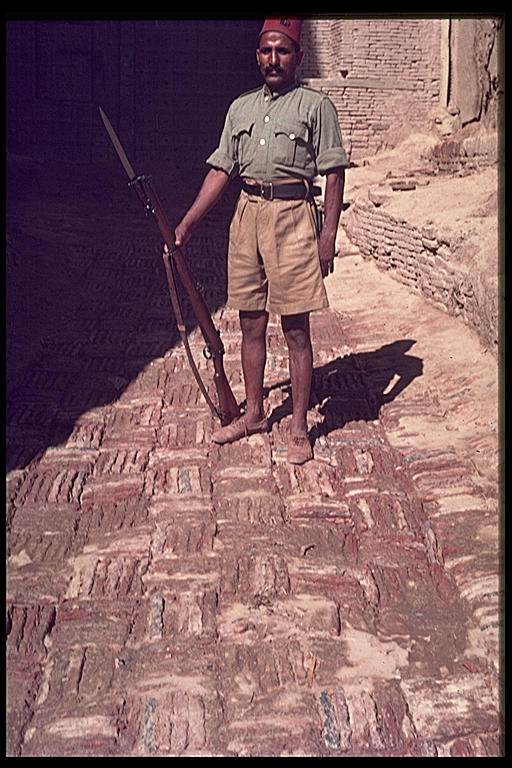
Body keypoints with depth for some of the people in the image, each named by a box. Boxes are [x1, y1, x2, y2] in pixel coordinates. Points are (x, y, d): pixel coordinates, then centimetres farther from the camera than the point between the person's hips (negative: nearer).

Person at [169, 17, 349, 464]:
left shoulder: (316, 105, 2)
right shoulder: (241, 107, 16)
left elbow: (334, 174, -2)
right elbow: (221, 171, 14)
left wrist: (329, 235, -10)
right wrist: (186, 225, 9)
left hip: (293, 215, -5)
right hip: (246, 214, 5)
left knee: (296, 328, -2)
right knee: (251, 323, 10)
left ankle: (299, 427, 7)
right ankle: (254, 414, 24)